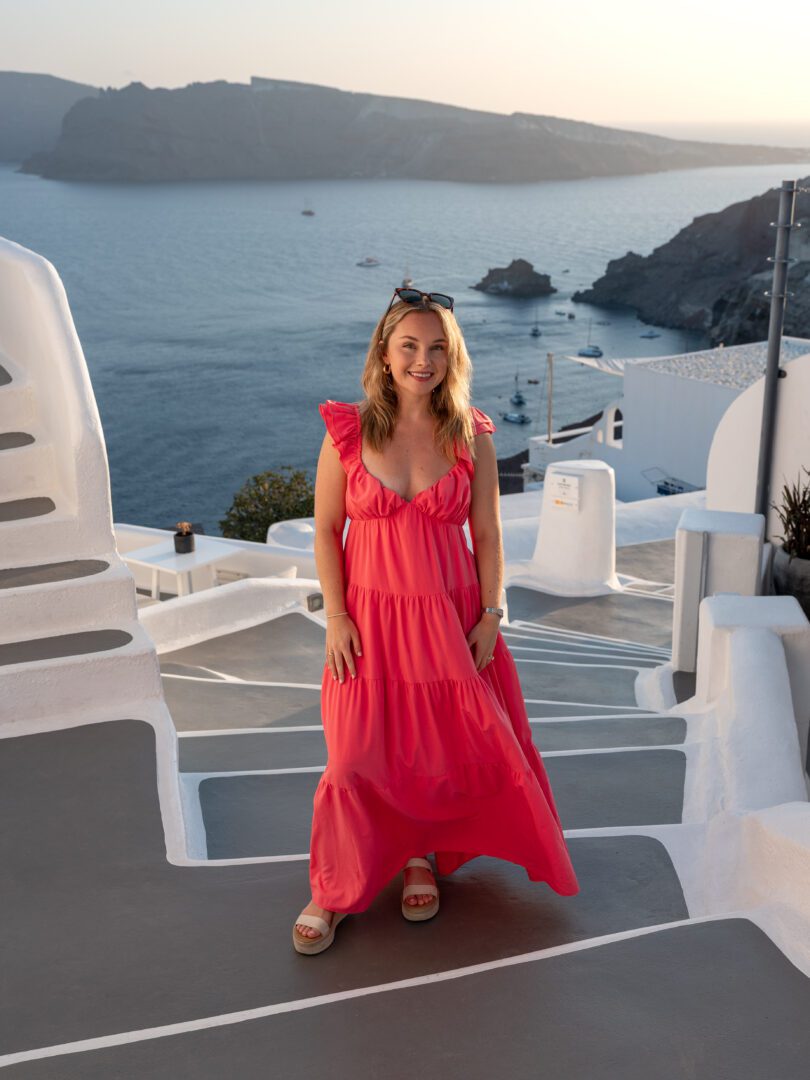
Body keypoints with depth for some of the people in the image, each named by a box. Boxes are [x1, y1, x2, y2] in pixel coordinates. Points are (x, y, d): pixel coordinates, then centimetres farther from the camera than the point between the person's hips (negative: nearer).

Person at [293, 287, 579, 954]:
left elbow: (487, 534, 2)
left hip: (452, 616, 1)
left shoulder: (471, 436, -2)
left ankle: (422, 855, 35)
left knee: (452, 745, 7)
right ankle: (332, 892, 20)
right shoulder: (347, 431, -5)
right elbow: (326, 530, -1)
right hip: (371, 614, -1)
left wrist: (491, 615, -4)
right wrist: (336, 618, -7)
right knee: (359, 753, 3)